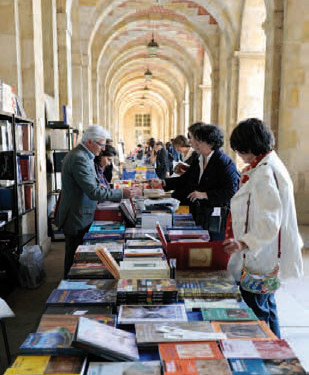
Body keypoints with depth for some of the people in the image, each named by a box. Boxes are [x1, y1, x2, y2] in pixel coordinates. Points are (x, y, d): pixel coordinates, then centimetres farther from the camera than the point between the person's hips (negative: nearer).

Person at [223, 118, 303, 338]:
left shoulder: (264, 173, -23)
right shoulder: (272, 165, 10)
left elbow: (269, 222, -30)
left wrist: (245, 243, -42)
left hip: (259, 261, -11)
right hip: (268, 258, 11)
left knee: (255, 313, 0)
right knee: (267, 307, 23)